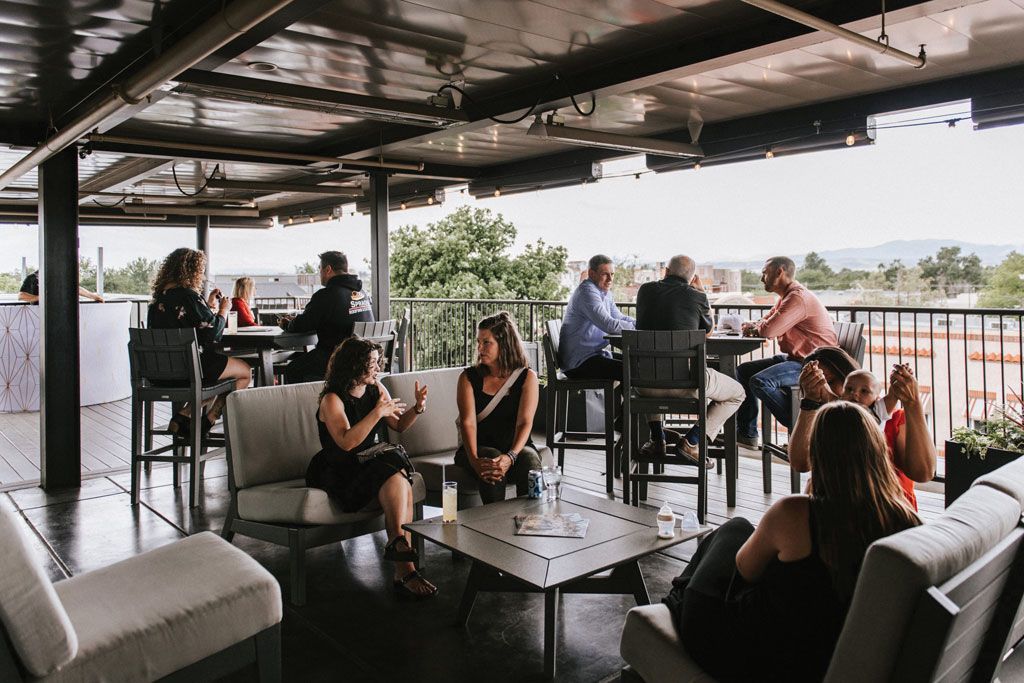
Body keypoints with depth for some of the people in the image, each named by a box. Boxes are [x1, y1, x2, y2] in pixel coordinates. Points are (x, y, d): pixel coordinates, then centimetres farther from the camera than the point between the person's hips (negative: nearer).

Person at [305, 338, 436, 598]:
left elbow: (399, 425, 19)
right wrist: (377, 413, -25)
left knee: (398, 480, -29)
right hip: (344, 475, -5)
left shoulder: (376, 389, 11)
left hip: (380, 464, 5)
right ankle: (405, 569, -37)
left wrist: (417, 408, 0)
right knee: (399, 479, -31)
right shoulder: (332, 400, -8)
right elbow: (346, 442, -22)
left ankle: (403, 571, -33)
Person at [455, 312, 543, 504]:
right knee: (491, 460, -33)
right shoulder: (469, 377, 2)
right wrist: (474, 460, -29)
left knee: (529, 460, -32)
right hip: (480, 449, 0)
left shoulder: (527, 377, 1)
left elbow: (525, 422, -12)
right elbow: (468, 422, -11)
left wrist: (510, 456, -31)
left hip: (516, 447, 0)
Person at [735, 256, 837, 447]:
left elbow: (769, 330, -28)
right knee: (743, 371, 9)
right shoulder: (786, 296, 16)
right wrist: (753, 326, -5)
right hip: (794, 358, 11)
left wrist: (755, 328, -4)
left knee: (760, 381, -28)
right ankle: (747, 433, 12)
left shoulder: (798, 297, -20)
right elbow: (766, 323, 19)